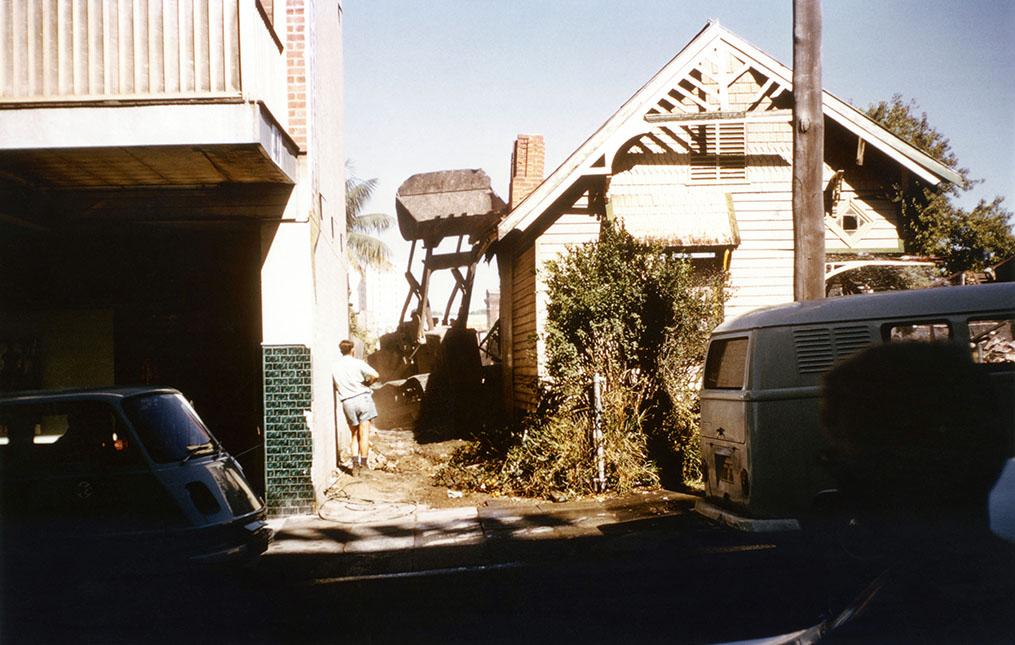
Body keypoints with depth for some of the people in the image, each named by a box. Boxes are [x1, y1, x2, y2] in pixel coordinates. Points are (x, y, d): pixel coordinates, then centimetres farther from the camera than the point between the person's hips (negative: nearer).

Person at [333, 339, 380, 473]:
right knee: (364, 434, -1)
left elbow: (335, 387, 12)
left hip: (347, 402, 4)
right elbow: (375, 375, -15)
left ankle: (355, 463, 2)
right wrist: (367, 383, 3)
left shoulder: (335, 367, 7)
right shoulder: (358, 363, -5)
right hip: (363, 398, -3)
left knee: (355, 435, 14)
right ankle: (363, 464, -4)